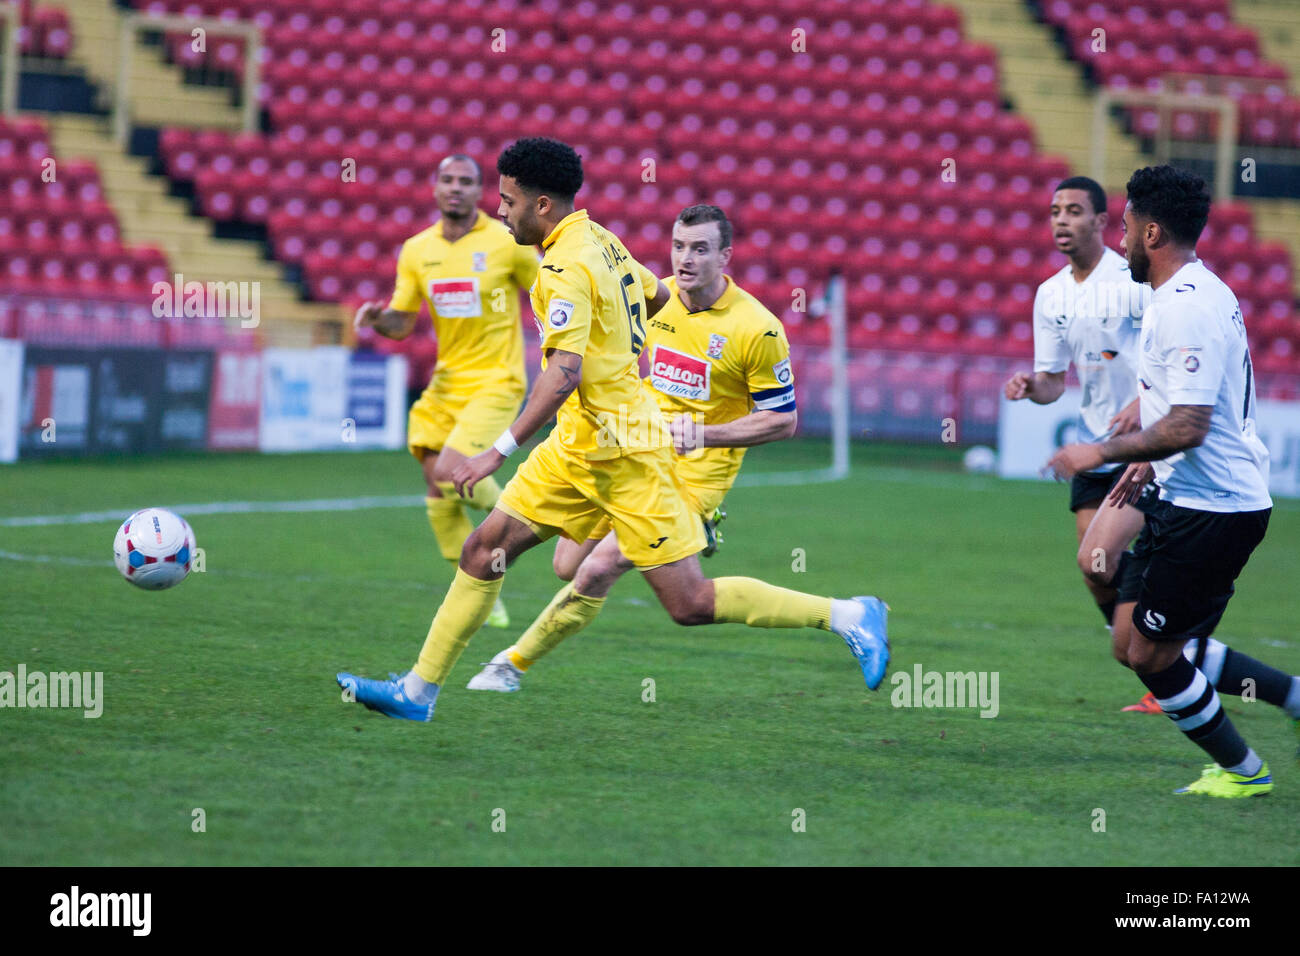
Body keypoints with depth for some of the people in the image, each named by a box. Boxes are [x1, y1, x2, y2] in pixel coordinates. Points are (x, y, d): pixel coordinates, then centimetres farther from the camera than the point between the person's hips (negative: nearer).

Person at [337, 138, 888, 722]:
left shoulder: (565, 268, -20)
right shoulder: (600, 241, 9)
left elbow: (563, 377, -28)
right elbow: (658, 295, 25)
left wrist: (499, 452, -30)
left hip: (619, 452, -10)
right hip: (578, 448, 10)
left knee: (690, 603, -7)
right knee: (485, 549, 6)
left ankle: (846, 615, 0)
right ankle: (419, 690, 10)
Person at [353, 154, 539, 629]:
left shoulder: (507, 243, -8)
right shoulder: (417, 250, 4)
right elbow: (401, 323, 8)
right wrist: (377, 318, -14)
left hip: (495, 384, -5)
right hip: (445, 384, 5)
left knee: (450, 473, -21)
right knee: (438, 492, 1)